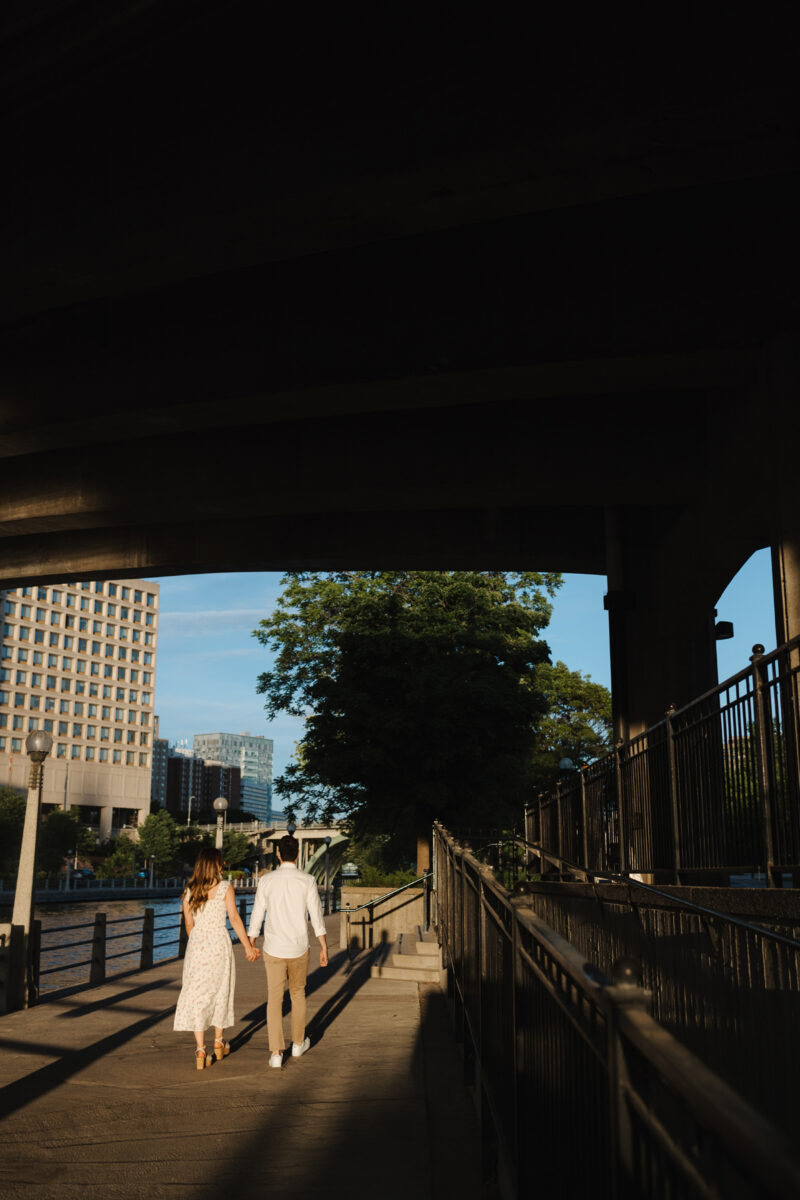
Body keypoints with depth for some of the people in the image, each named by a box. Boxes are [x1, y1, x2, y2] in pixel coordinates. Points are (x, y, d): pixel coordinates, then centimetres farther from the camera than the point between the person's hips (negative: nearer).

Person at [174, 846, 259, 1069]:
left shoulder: (189, 892, 4)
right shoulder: (225, 887, -6)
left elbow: (189, 925, 11)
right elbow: (234, 919, -8)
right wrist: (248, 947, -2)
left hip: (196, 944, 2)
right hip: (219, 943, -2)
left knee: (196, 996, 4)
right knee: (220, 992, 16)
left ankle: (201, 1050, -5)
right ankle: (218, 1043, 29)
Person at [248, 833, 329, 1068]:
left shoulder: (266, 881, -6)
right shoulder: (307, 881, -9)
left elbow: (257, 916, 0)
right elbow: (316, 916, -7)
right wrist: (324, 948, 1)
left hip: (273, 949, 0)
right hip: (299, 948, 0)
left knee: (274, 999, 5)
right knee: (298, 994, 20)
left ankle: (276, 1053, -1)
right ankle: (298, 1043, 33)